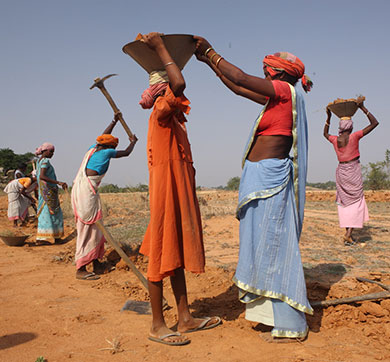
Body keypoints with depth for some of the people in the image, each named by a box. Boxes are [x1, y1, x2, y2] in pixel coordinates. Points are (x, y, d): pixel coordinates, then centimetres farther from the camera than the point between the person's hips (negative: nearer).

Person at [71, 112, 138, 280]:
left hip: (79, 189, 9)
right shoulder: (107, 152, -2)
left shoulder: (92, 149, 17)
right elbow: (126, 153, 14)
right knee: (87, 228, -7)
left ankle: (96, 263, 20)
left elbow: (103, 137, 36)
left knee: (94, 228, 13)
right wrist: (133, 142, 34)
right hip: (87, 191, -9)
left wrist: (114, 120, 43)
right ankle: (80, 269, -5)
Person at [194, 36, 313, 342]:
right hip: (261, 178, 10)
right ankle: (280, 316, 28)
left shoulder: (286, 91, -8)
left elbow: (241, 79, -14)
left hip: (270, 177, -10)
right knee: (266, 245, 15)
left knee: (274, 246, -5)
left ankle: (291, 327, 6)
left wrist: (211, 51, -2)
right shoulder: (277, 98, 17)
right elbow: (238, 88, 22)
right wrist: (209, 62, 23)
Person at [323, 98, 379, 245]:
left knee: (345, 202, 10)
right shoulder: (354, 137, -12)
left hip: (341, 171, 4)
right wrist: (362, 107, -6)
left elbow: (325, 133, 24)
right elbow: (374, 123, -7)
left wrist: (328, 117, 19)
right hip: (353, 172, -4)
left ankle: (348, 234, 9)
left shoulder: (335, 140, -1)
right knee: (356, 201, 2)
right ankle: (348, 233, -11)